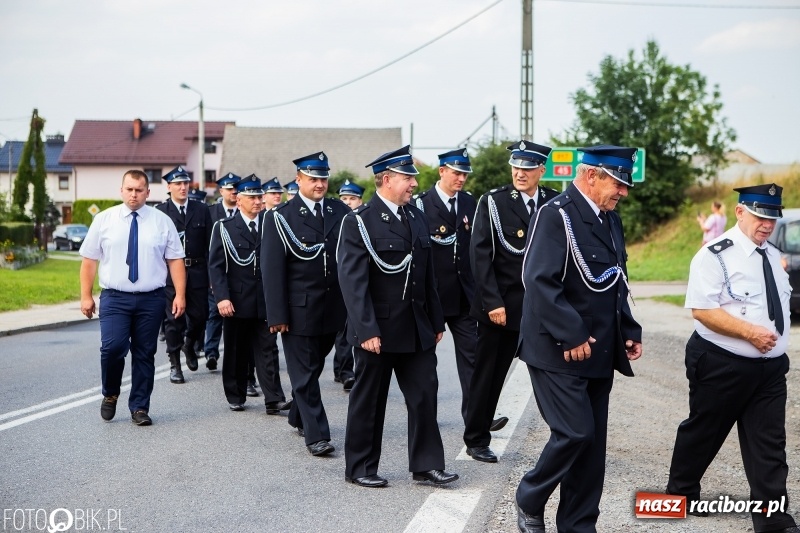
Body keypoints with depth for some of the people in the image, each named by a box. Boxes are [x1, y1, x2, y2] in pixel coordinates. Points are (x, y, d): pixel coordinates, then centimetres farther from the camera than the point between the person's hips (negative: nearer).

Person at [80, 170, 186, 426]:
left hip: (151, 299, 1)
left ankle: (140, 408, 19)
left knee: (145, 353, 6)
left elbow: (175, 260, 2)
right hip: (114, 299, -1)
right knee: (113, 347, -16)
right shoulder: (104, 220, 4)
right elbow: (89, 260, 5)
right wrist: (86, 296, 0)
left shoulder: (162, 221, 4)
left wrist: (180, 295, -6)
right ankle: (110, 394, 11)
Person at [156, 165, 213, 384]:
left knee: (199, 315, 6)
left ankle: (189, 345, 37)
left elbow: (209, 244, 7)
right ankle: (175, 364, 12)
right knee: (173, 318, 2)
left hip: (197, 271, 3)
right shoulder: (159, 212, 0)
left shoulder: (201, 210, 8)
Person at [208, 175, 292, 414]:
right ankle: (236, 397, 21)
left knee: (267, 350, 0)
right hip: (236, 301, -1)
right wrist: (222, 297, -14)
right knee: (236, 352, 9)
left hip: (265, 300, 1)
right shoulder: (224, 228, 1)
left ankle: (274, 399, -1)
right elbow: (215, 265, -5)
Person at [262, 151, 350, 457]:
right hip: (299, 309, -4)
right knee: (304, 372, 0)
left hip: (333, 308, 4)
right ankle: (316, 434, 5)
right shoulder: (280, 217, -4)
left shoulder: (341, 213, 7)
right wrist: (277, 315, -13)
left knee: (314, 367, 17)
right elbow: (272, 269, -7)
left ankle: (299, 417, 35)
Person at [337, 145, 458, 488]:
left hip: (417, 329, 6)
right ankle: (359, 468, 20)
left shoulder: (417, 218, 10)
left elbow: (428, 275, 14)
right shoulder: (359, 222, -11)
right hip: (378, 329, -6)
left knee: (425, 394, 5)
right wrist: (366, 330, -22)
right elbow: (353, 280, -16)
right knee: (369, 400, 7)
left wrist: (436, 321, 13)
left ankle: (426, 465, 16)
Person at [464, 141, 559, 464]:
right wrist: (492, 302, -14)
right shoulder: (492, 202, -3)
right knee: (488, 373, 8)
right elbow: (480, 255, -7)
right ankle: (476, 439, 22)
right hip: (501, 305, -2)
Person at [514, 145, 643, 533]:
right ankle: (530, 500, 13)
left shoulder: (610, 220, 14)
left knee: (593, 442, 9)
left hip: (598, 352, 8)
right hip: (558, 351, -8)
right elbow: (539, 281, -20)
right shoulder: (556, 215, -12)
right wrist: (572, 336, -22)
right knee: (575, 433, -11)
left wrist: (629, 332, 8)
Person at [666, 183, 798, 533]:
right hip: (722, 364, -6)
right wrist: (751, 332, -25)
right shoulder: (716, 255, -15)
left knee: (769, 442, 4)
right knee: (703, 432, 10)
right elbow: (703, 310, -21)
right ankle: (680, 493, 30)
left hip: (770, 366, 6)